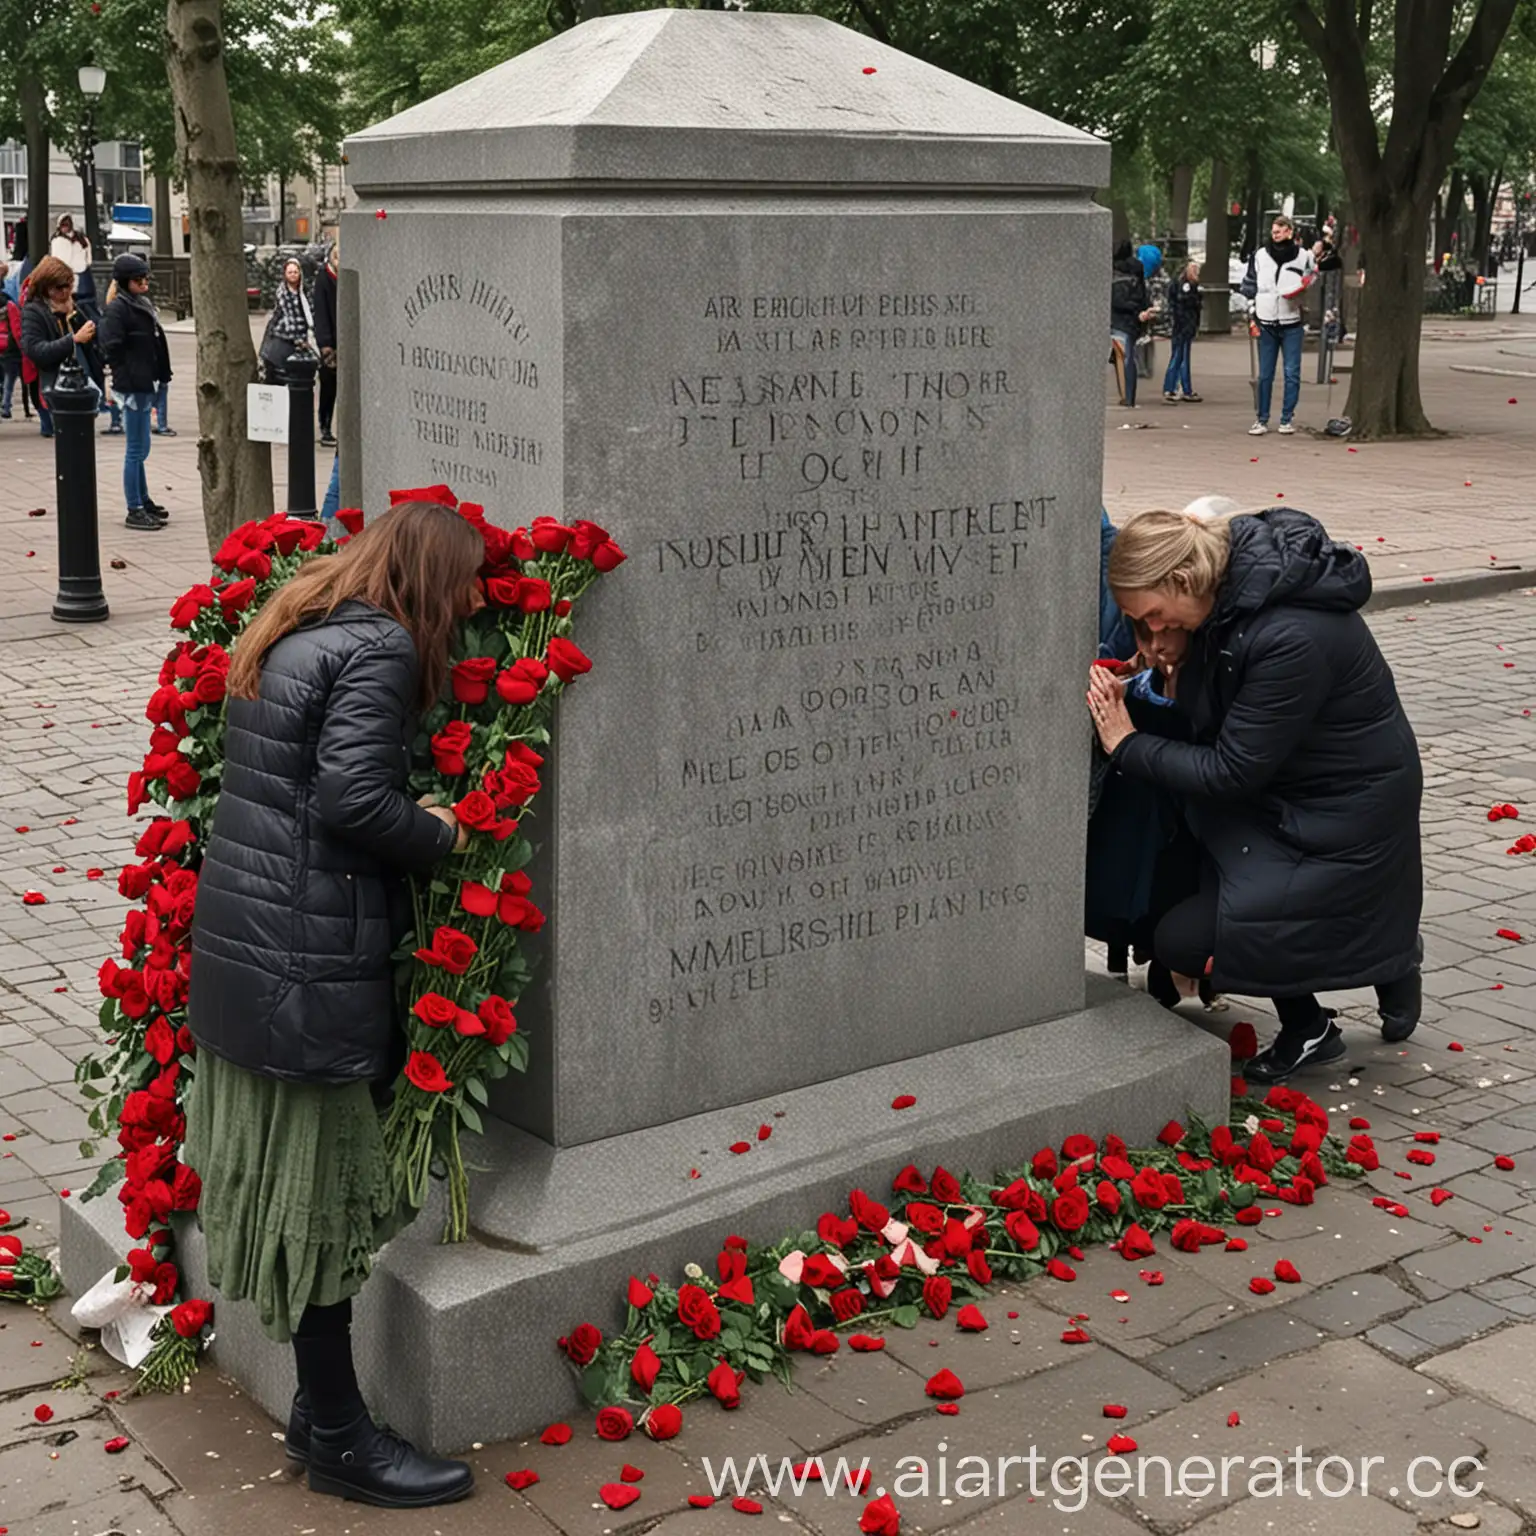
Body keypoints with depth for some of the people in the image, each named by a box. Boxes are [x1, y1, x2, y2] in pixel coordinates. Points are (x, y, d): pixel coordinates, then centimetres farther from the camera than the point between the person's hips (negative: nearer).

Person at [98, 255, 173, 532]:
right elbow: (112, 349, -16)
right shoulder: (118, 309, -12)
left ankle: (143, 502, 28)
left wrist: (159, 378, 13)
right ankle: (135, 511, 1)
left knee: (140, 449, 18)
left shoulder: (142, 304, 14)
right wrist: (126, 383, -17)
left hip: (146, 386, 9)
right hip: (133, 388, -9)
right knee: (136, 450, -4)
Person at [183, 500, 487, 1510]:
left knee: (293, 1184, 17)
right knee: (317, 1193, 1)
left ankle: (319, 1406, 30)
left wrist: (416, 823, 10)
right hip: (309, 970, -10)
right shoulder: (380, 650, -14)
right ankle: (338, 1439, 14)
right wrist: (440, 836, -7)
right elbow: (353, 800, -23)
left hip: (243, 950, 10)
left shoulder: (296, 636, 15)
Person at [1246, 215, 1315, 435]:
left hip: (1292, 324, -1)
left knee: (1292, 373, 0)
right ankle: (1262, 419, 9)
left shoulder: (1303, 256, 2)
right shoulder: (1260, 256, 6)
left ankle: (1287, 419, 8)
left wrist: (1305, 287, -10)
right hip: (1266, 323, 1)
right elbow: (1251, 286, 9)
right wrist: (1252, 317, 3)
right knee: (1264, 374, 4)